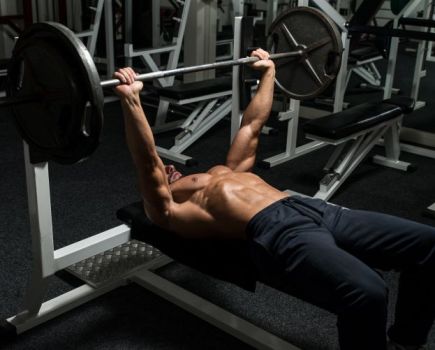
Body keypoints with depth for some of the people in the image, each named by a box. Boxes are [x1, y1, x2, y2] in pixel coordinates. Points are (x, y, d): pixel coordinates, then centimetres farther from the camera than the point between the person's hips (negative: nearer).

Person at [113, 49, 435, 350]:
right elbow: (147, 164, -3)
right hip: (276, 233, -8)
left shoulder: (222, 174, 36)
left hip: (313, 210, 9)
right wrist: (131, 100, -10)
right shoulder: (169, 213, 14)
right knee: (367, 293, -36)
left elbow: (252, 126, 41)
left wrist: (268, 72, 44)